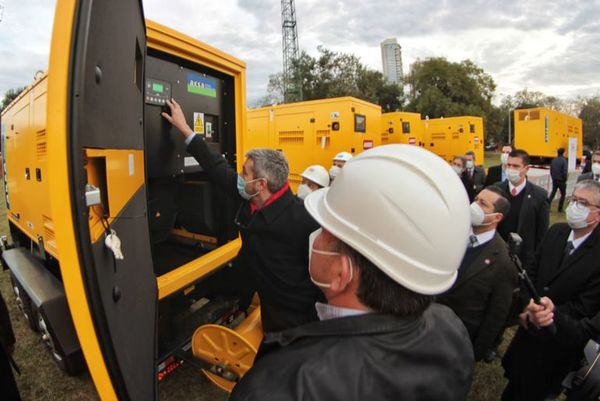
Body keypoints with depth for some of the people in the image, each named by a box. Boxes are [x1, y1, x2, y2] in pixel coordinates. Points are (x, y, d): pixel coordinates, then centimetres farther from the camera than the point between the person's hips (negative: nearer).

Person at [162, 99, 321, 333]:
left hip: (298, 316, -7)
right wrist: (184, 128, 6)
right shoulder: (250, 199, -9)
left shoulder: (303, 220, -30)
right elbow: (218, 168, 1)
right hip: (270, 305, 7)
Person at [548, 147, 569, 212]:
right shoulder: (564, 161, -15)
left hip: (554, 180, 5)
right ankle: (560, 209, 12)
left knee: (552, 193, 13)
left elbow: (551, 170, 8)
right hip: (561, 180, -5)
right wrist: (565, 179, -4)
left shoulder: (553, 160, 2)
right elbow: (565, 171, -18)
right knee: (563, 194, 10)